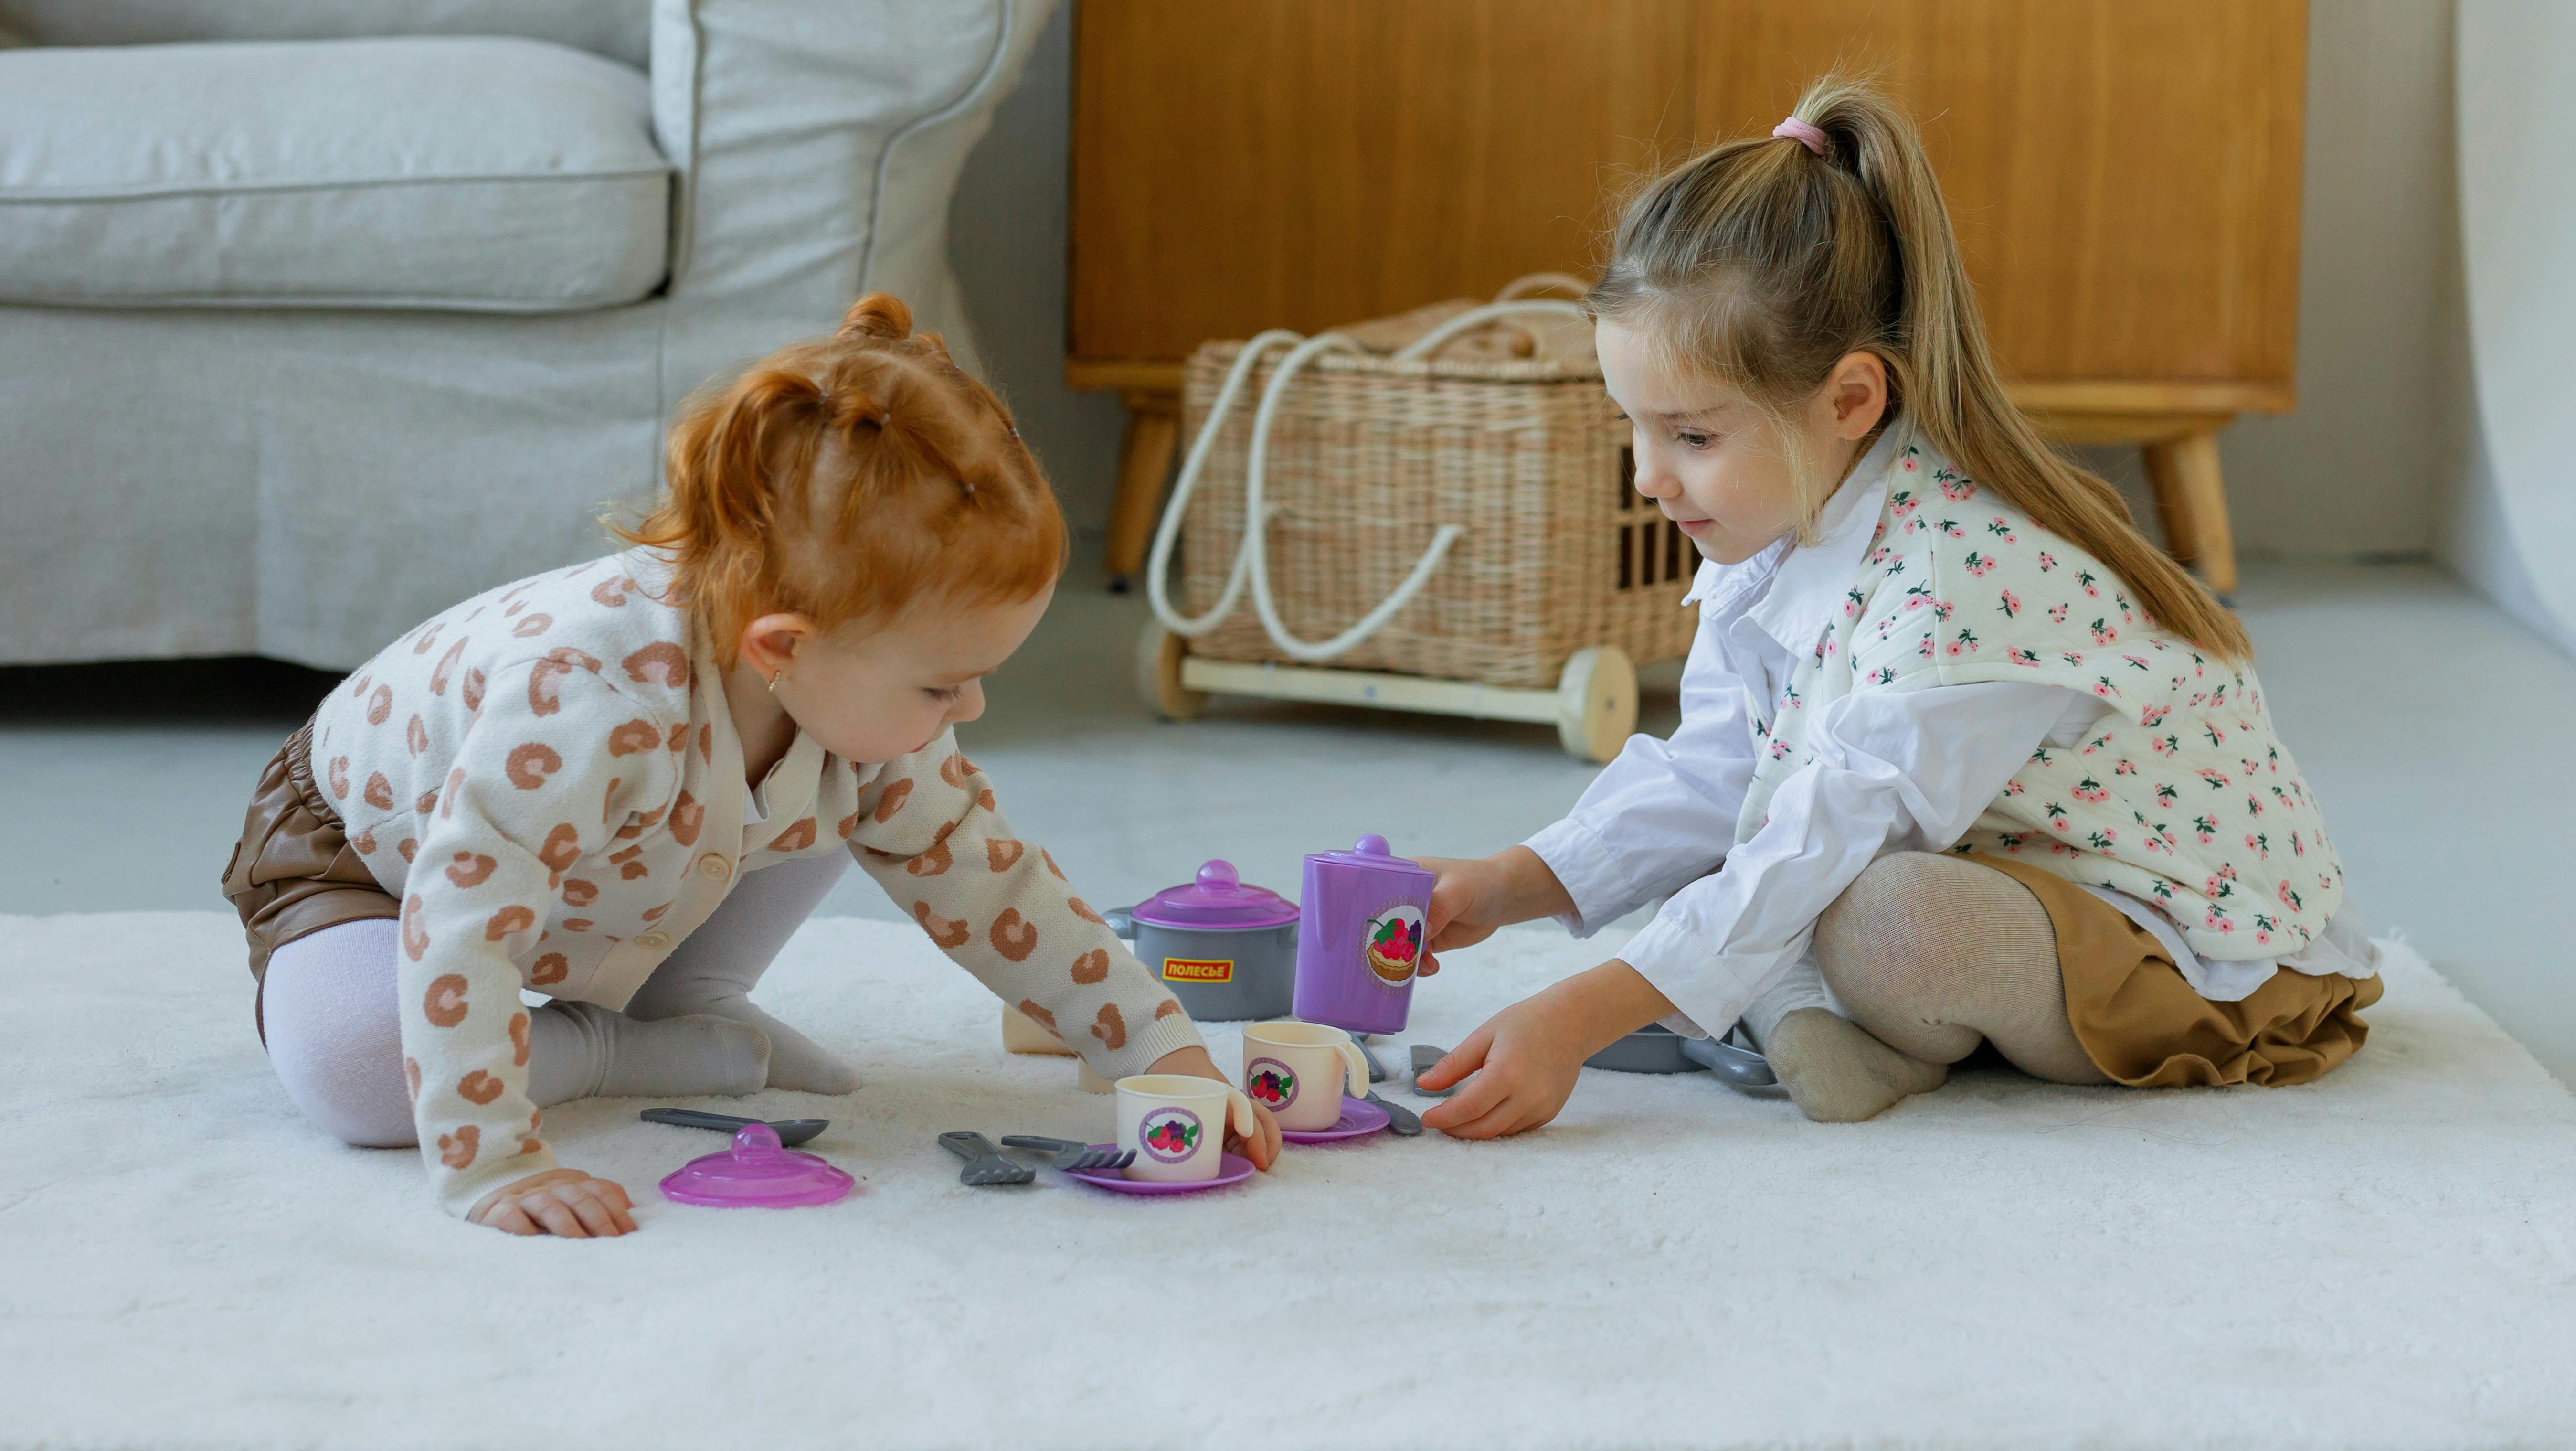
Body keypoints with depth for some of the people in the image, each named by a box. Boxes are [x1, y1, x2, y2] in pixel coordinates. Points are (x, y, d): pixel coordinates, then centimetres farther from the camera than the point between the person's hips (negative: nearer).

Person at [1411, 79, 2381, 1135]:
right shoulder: (1776, 529, -3)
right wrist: (1511, 886, -8)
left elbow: (1822, 848, -34)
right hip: (2013, 865, 9)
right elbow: (1711, 774, 4)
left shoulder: (1966, 577, -32)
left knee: (1885, 924, -36)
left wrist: (1578, 1017, -36)